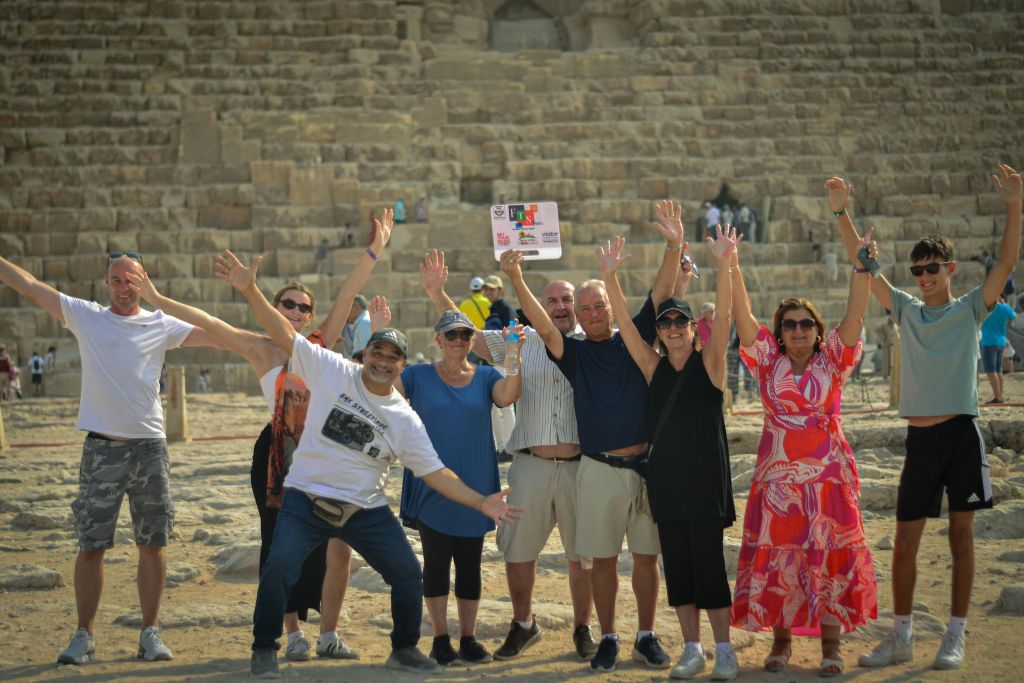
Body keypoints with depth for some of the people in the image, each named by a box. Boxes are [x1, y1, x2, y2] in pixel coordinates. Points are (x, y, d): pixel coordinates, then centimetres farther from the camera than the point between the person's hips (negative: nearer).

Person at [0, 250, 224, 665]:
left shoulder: (161, 325, 4)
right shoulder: (85, 316, 4)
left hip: (149, 446, 1)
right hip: (101, 449, -1)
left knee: (152, 545, 6)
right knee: (90, 547, 2)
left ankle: (150, 634, 15)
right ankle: (84, 636, 12)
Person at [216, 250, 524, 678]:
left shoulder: (404, 419, 0)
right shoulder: (332, 371, -5)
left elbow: (434, 472, 0)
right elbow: (284, 334, -9)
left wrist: (481, 503, -10)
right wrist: (249, 290, -19)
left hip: (366, 510, 3)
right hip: (306, 498, -3)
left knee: (407, 573, 1)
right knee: (279, 568, -20)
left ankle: (404, 650, 25)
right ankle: (264, 650, 1)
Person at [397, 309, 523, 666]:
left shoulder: (485, 376, 5)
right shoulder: (419, 376, 2)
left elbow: (507, 397, -15)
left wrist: (514, 357, -30)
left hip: (474, 488, 2)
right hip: (431, 488, -2)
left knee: (470, 565, 7)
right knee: (437, 562, 2)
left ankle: (469, 638, 17)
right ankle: (440, 640, 11)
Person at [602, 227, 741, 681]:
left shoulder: (708, 363, -1)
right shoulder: (654, 368, 7)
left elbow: (723, 316, -15)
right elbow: (624, 324, -1)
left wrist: (724, 266, -29)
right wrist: (610, 278, -15)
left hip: (705, 480, -4)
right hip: (665, 478, 4)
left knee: (709, 566, -4)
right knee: (677, 567, 7)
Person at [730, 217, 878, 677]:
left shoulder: (832, 362, 2)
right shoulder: (768, 362, 4)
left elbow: (855, 315, -8)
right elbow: (743, 316, -3)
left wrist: (861, 267, -19)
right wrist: (731, 267, -12)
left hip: (827, 475, -1)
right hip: (777, 474, 1)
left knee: (830, 555, -1)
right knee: (776, 556, 2)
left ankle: (830, 646, 6)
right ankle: (781, 639, 15)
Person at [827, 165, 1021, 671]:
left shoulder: (970, 309, 2)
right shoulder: (906, 310, 9)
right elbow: (863, 265, 4)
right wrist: (841, 213, -5)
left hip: (961, 433, -3)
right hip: (919, 438, 3)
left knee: (961, 535, 3)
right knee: (904, 542, 4)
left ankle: (956, 636, 10)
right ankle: (901, 637, 14)